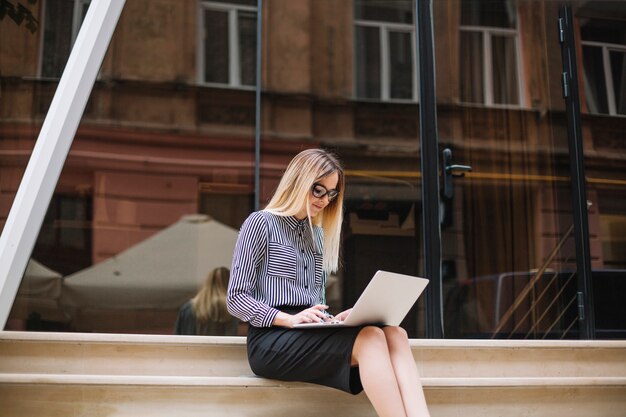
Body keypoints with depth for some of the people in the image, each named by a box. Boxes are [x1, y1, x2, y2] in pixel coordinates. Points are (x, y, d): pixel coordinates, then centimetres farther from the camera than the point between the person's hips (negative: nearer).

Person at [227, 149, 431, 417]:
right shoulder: (260, 223, 1)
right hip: (271, 339, -6)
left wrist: (333, 318, 0)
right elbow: (236, 299, -5)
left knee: (394, 334, -24)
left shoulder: (317, 234, 22)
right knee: (370, 338, -31)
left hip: (309, 333, 6)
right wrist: (289, 319, -19)